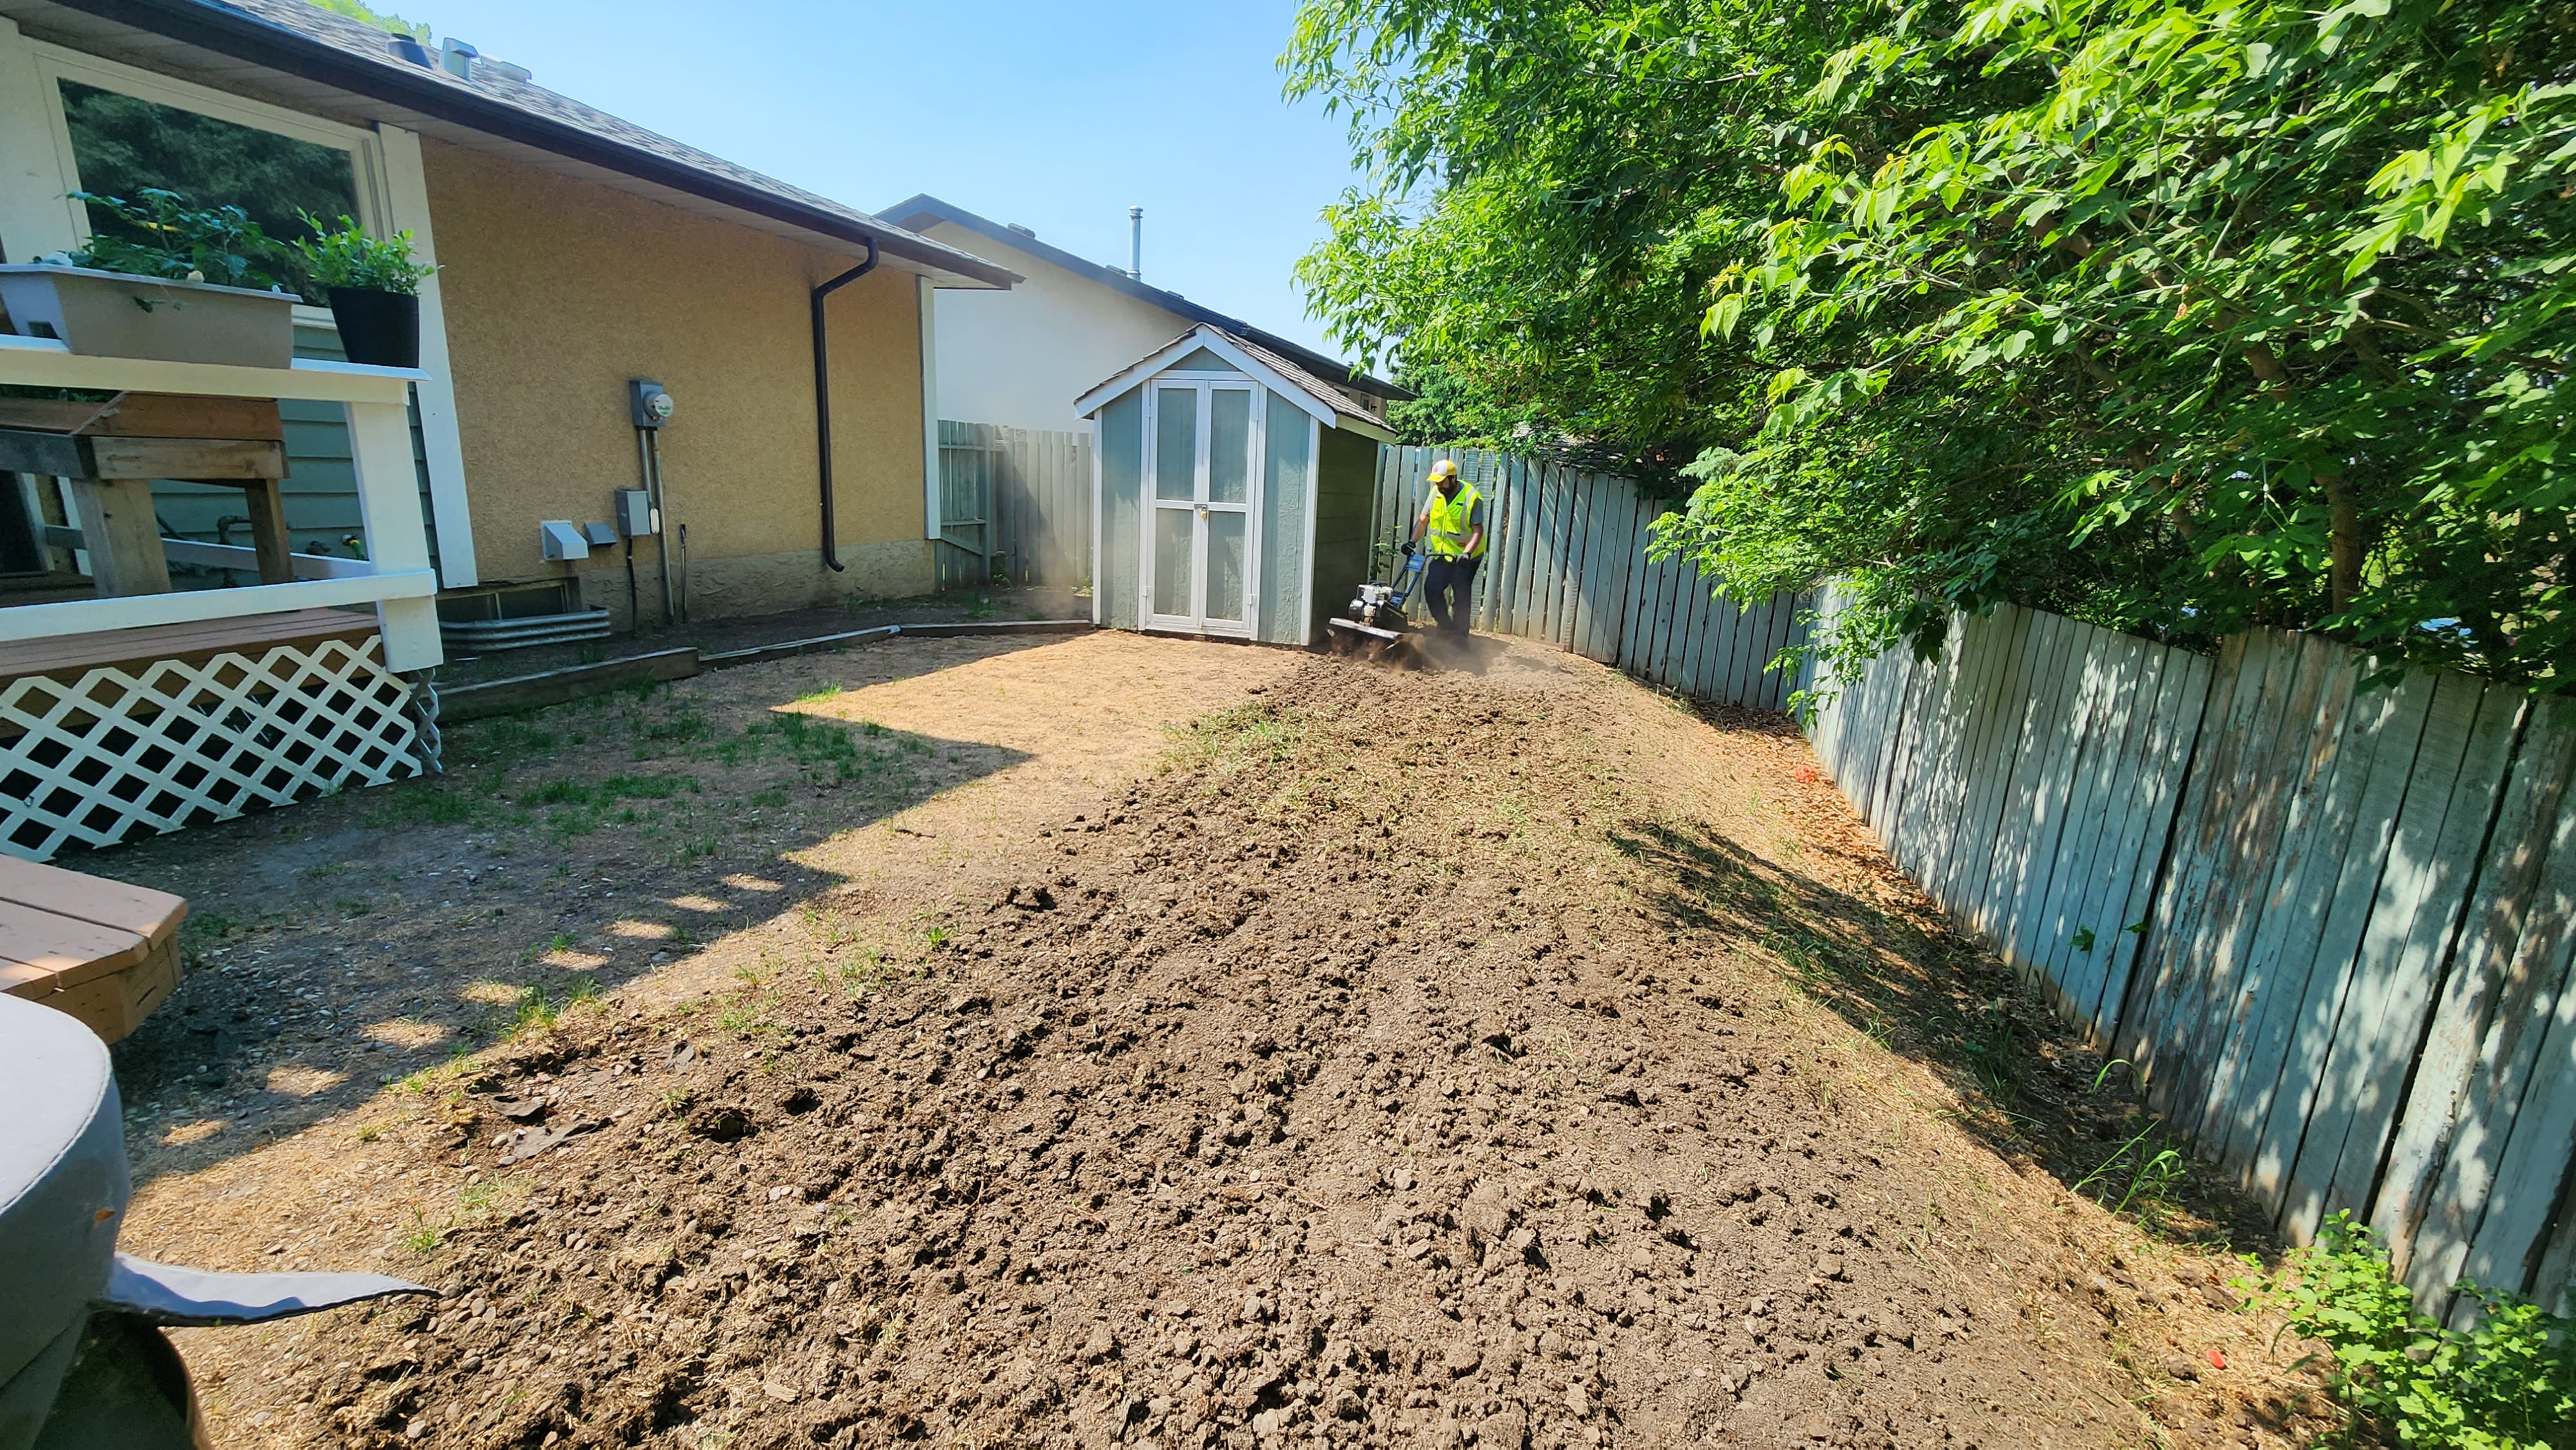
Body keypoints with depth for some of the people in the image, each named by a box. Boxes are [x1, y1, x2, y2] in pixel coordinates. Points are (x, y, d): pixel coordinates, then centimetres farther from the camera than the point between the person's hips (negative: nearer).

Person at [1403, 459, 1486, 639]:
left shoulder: (1472, 498, -16)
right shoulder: (1436, 493, 1)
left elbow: (1478, 530, -20)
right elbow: (1423, 520, 7)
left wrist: (1467, 553, -32)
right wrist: (1413, 541, -6)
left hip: (1466, 557, -5)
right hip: (1442, 553, 5)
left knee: (1461, 595, -5)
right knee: (1431, 588, -5)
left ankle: (1459, 637, 8)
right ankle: (1445, 626, 13)